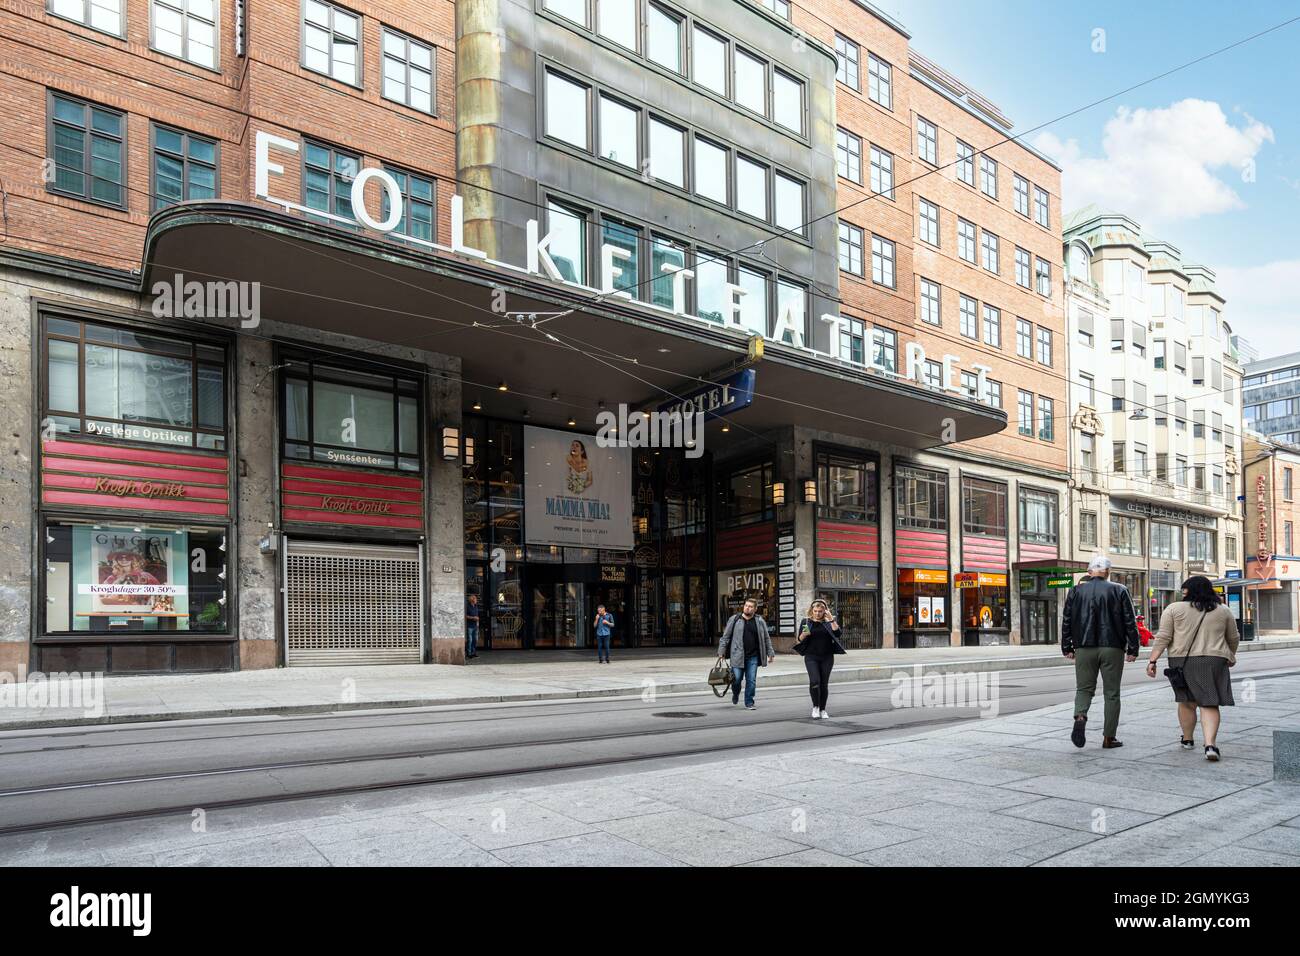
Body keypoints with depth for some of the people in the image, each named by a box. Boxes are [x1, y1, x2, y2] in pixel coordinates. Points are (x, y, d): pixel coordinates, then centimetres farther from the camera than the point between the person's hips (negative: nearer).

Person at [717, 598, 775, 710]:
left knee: (751, 680, 0)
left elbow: (766, 639, 13)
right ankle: (735, 694, 32)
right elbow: (725, 637, 4)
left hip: (753, 657, 1)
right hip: (737, 656, -1)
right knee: (736, 679, 0)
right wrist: (721, 651, 0)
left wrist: (770, 653, 10)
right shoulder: (734, 620, 2)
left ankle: (749, 703, 13)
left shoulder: (760, 621, 7)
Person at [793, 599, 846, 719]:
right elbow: (799, 641, 6)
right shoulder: (806, 622, 4)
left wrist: (831, 619, -18)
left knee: (824, 684, 4)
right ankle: (815, 707, 2)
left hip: (827, 657, 1)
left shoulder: (828, 622, 4)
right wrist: (804, 635, -16)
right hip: (811, 657, -1)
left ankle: (822, 710, 18)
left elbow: (838, 634, -12)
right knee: (814, 681, -17)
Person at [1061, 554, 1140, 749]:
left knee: (1084, 688, 11)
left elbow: (1067, 621, 5)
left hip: (1084, 648, 1)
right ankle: (1109, 737, 11)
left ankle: (1080, 716, -17)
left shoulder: (1076, 591, 3)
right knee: (1111, 693, 8)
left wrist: (1067, 648, 12)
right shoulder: (1119, 591, -1)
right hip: (1112, 648, -1)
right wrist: (1132, 649, 4)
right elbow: (1130, 622, -1)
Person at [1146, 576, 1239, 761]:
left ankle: (1187, 740, 24)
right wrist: (1231, 657, 34)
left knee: (1187, 701, 13)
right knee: (1209, 704, 0)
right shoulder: (1224, 611, 8)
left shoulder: (1174, 609, -1)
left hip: (1182, 662, -1)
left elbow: (1163, 638, -6)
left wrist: (1152, 661, -4)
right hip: (1214, 662, 1)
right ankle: (1210, 745, -13)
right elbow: (1233, 639, 17)